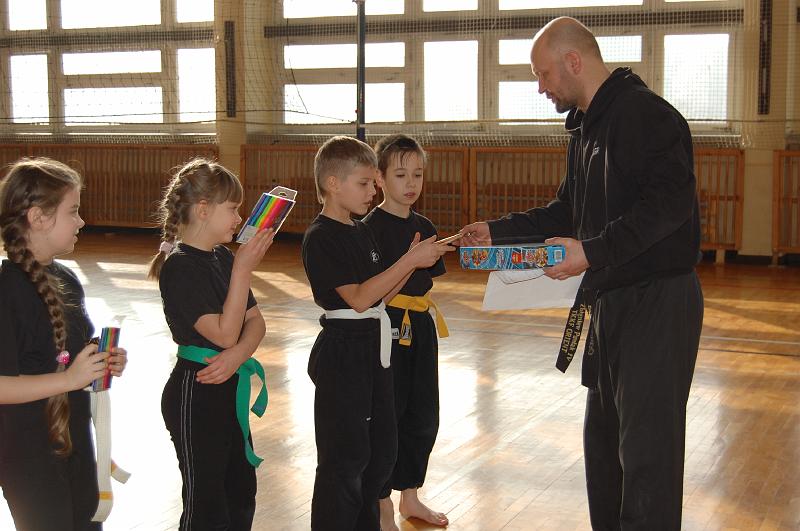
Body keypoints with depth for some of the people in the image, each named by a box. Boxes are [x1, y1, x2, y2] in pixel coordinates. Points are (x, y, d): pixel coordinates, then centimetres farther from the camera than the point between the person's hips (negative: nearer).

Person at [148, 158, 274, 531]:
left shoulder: (223, 258, 8)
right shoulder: (179, 267, -18)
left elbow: (255, 322, 4)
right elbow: (224, 333, -24)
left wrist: (237, 355, -17)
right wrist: (243, 269, -25)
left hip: (229, 388, 9)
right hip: (195, 393, -8)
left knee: (241, 494, 19)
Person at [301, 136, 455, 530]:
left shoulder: (361, 231, 13)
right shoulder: (321, 238, -15)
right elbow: (358, 298, -23)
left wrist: (412, 262, -2)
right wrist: (411, 260, -22)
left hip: (373, 349, 9)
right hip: (343, 353, -9)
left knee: (381, 450, 17)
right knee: (345, 457, -2)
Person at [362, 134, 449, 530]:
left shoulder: (424, 227, 11)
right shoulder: (372, 227, -10)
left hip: (420, 327, 7)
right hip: (388, 329, -7)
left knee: (422, 417, 14)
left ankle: (409, 497, 30)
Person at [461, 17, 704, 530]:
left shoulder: (645, 113, -16)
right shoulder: (586, 126, 16)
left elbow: (670, 202, -27)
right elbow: (569, 213, 22)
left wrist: (593, 251, -34)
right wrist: (498, 231, 13)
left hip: (656, 300, -10)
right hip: (609, 298, 10)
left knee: (647, 444, -5)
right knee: (603, 435, 18)